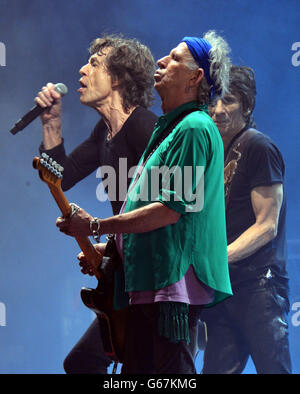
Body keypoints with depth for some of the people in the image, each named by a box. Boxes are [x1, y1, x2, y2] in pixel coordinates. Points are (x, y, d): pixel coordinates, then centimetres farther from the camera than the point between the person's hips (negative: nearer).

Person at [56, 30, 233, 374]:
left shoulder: (194, 129, -11)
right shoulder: (167, 128, 21)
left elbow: (170, 210, -18)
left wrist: (96, 227, -14)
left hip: (175, 280, -10)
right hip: (146, 281, 10)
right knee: (136, 370, 11)